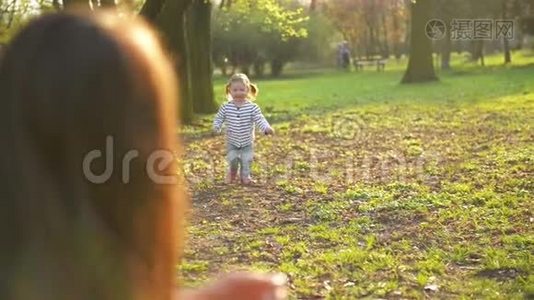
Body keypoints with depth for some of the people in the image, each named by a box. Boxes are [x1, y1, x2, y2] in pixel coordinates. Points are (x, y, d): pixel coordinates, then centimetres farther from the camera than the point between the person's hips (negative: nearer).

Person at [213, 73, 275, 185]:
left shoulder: (252, 107, -14)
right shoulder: (225, 107, -9)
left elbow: (260, 120, -17)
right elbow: (218, 118, 0)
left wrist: (267, 128, -35)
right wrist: (216, 127, -20)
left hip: (247, 142, 0)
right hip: (232, 142, 0)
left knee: (246, 160, 2)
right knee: (232, 159, -5)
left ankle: (245, 176, 31)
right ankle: (232, 173, 29)